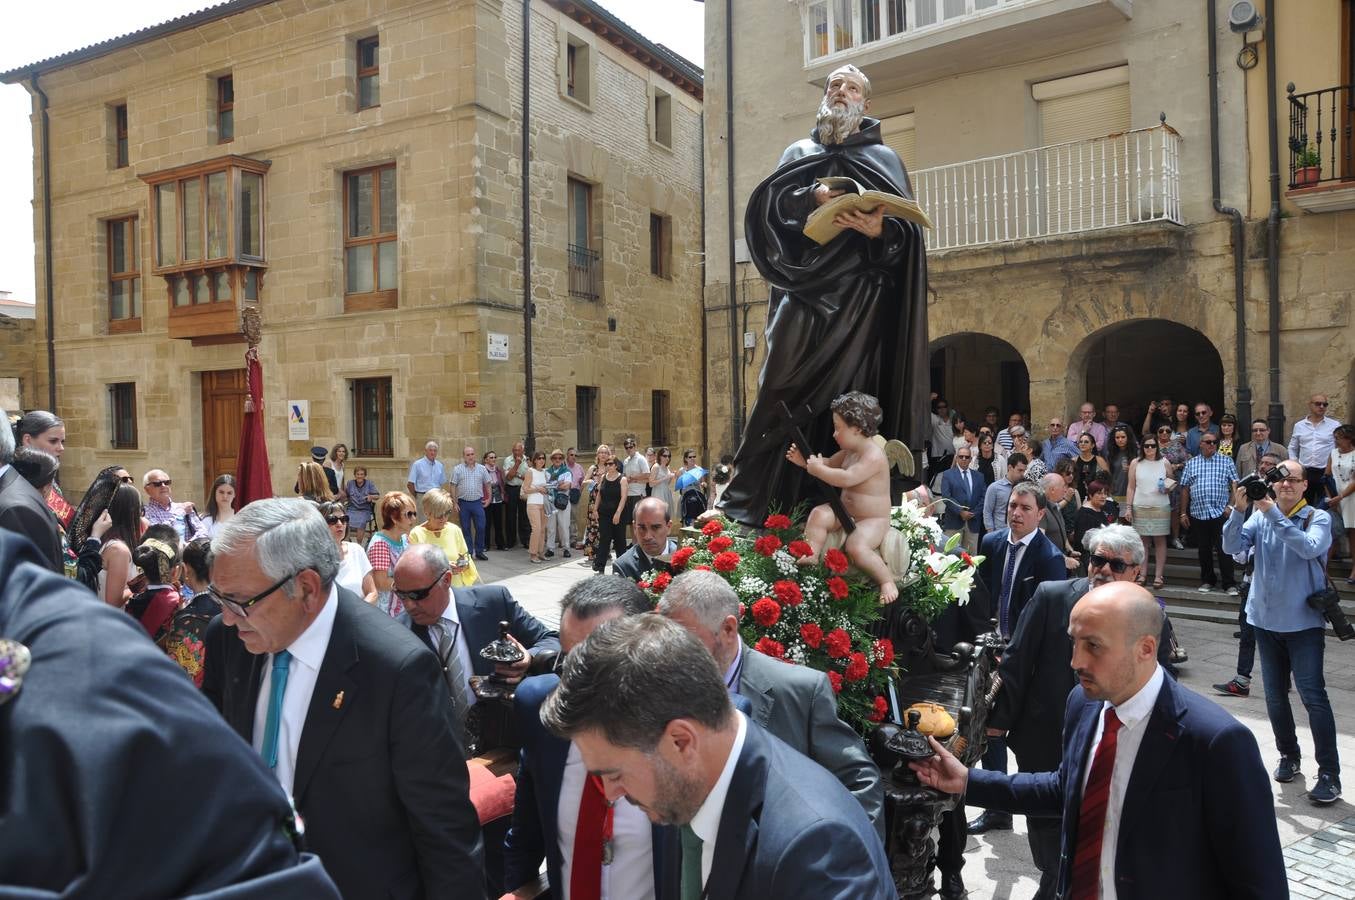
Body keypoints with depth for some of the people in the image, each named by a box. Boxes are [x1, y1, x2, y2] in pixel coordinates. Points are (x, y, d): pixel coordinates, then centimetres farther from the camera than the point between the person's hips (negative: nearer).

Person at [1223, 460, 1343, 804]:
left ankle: (1329, 774, -3)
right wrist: (1238, 510, -22)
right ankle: (1288, 756, 29)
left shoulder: (1318, 518, -6)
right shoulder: (1260, 517, 4)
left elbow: (1309, 548, -26)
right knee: (1275, 695, 13)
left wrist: (1273, 513, -30)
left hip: (1304, 621, -4)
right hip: (1266, 619, 4)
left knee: (1313, 695, -9)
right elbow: (1231, 546, -9)